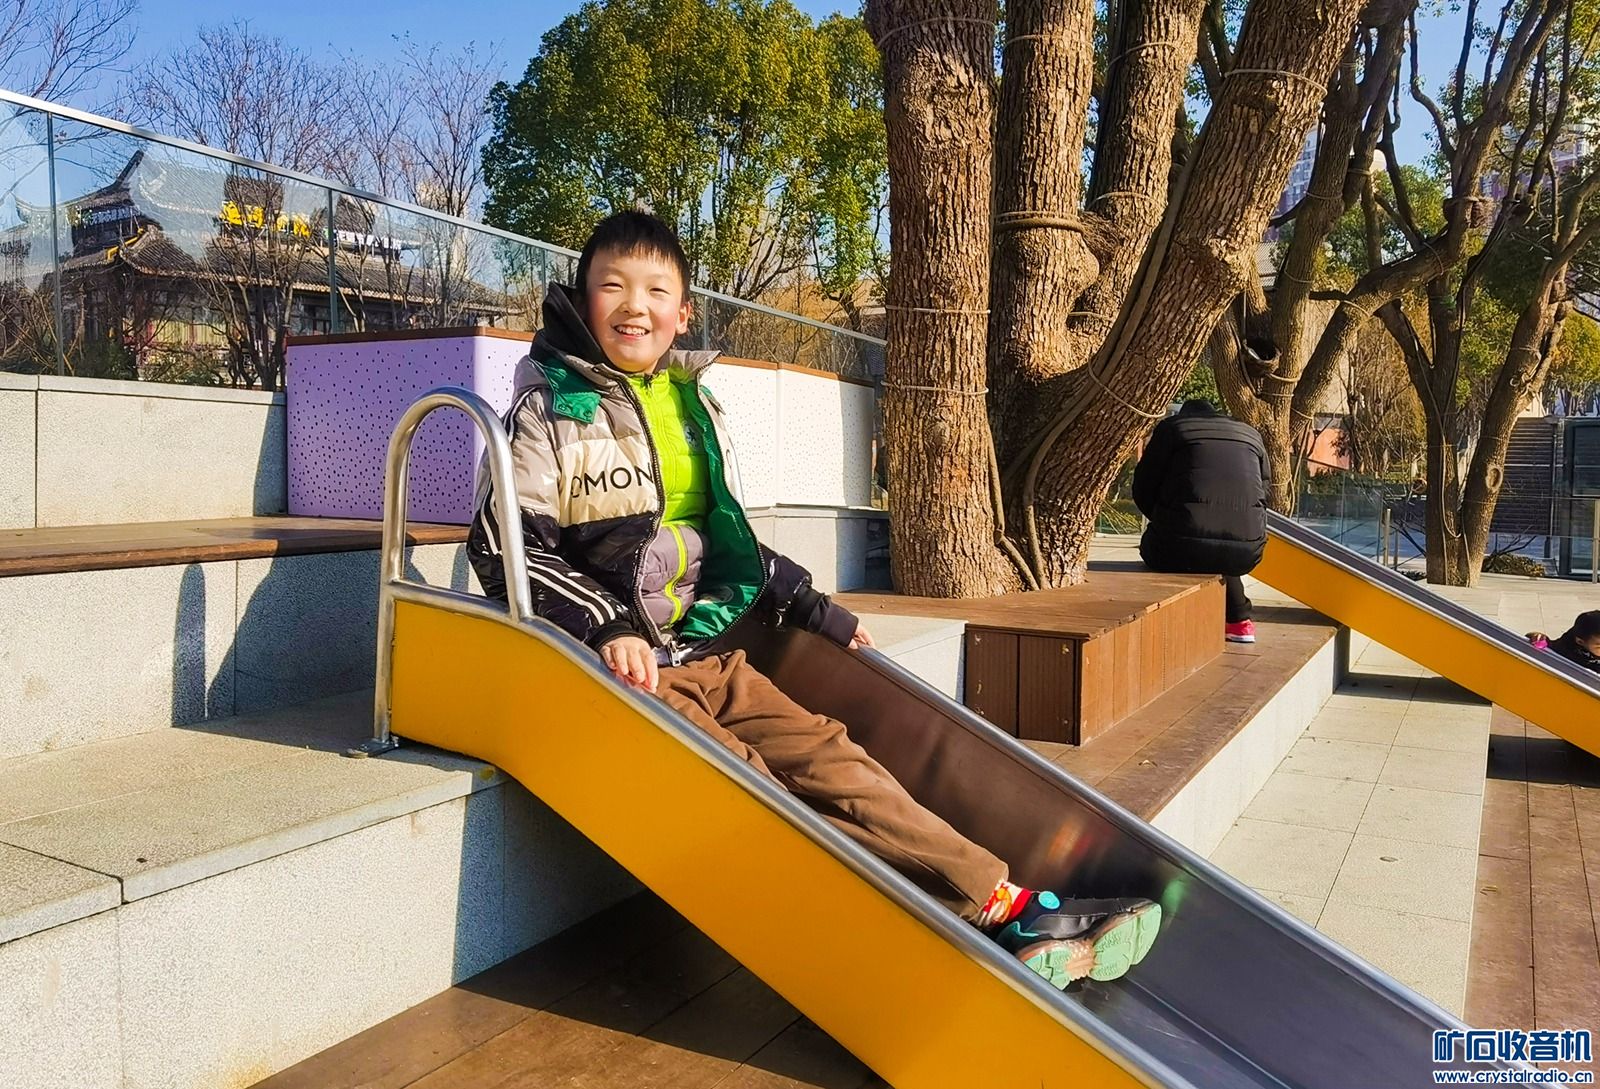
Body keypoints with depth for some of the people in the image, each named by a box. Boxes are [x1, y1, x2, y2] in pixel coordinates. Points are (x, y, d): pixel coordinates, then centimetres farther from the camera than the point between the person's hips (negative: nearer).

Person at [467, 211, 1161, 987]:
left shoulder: (692, 405, 16)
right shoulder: (549, 408, -2)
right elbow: (502, 545, -10)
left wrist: (813, 609, 18)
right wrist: (604, 624, -23)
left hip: (708, 656, 6)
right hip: (618, 670, -6)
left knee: (824, 755, -14)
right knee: (750, 794, -24)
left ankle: (1002, 904, -22)